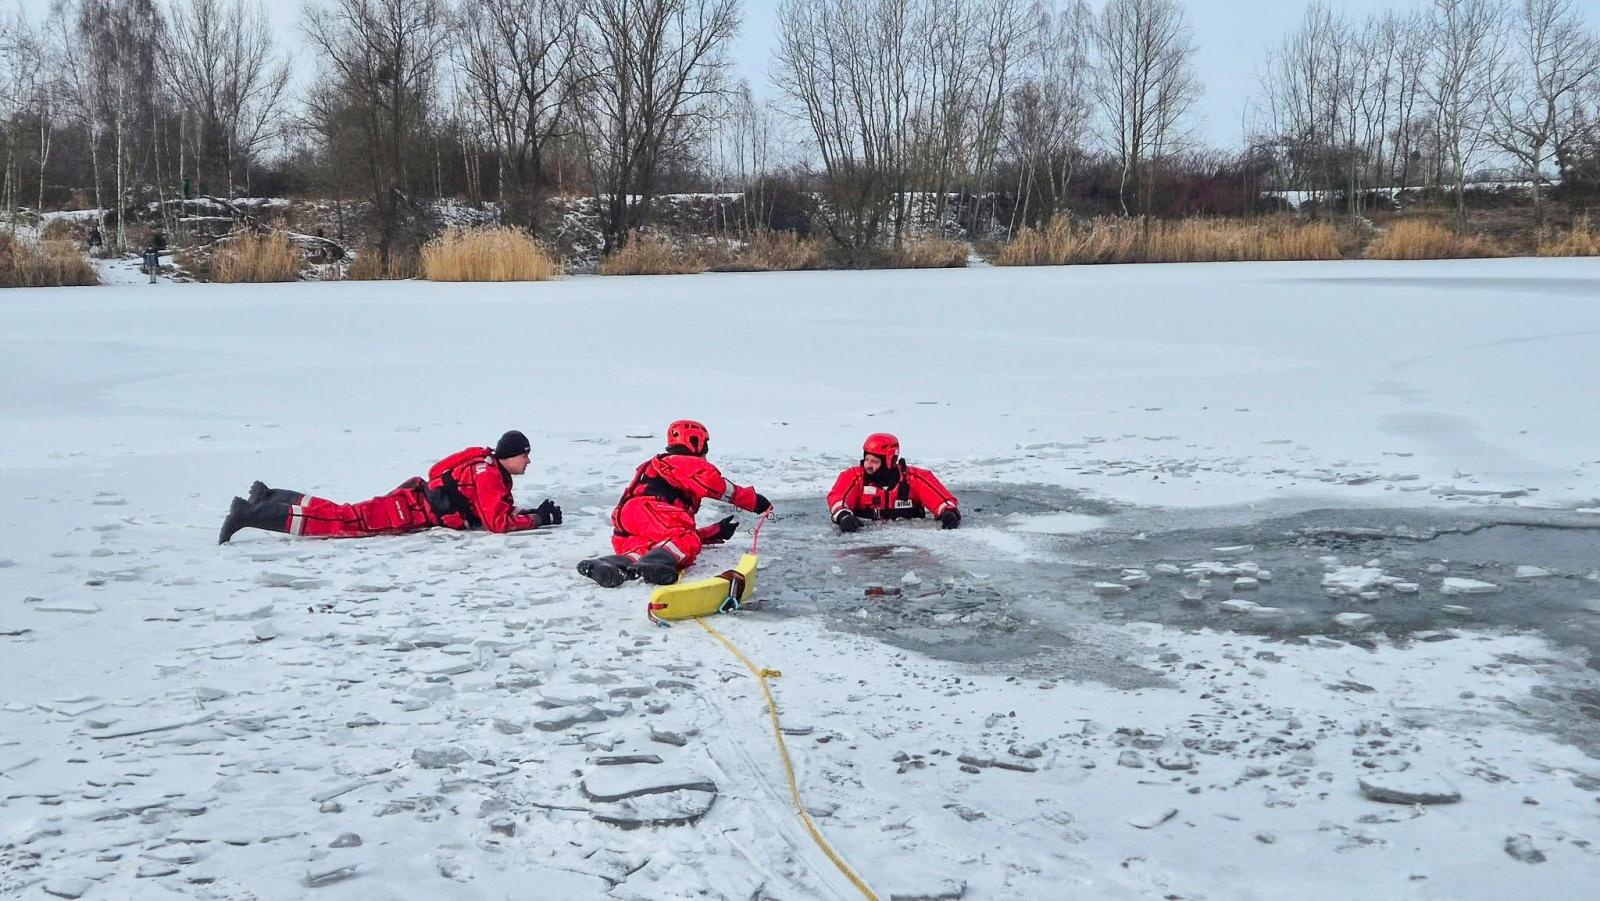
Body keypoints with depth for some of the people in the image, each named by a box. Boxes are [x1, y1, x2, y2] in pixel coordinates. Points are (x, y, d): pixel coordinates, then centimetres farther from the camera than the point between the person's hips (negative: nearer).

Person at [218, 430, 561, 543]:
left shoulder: (493, 469, 14)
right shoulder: (490, 473, -16)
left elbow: (500, 508, 23)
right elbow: (497, 521, -24)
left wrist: (532, 512, 8)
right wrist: (537, 519, -17)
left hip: (416, 501, 9)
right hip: (412, 511, -9)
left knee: (344, 514, 12)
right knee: (346, 520, -14)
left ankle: (269, 498, 17)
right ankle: (249, 514, -16)